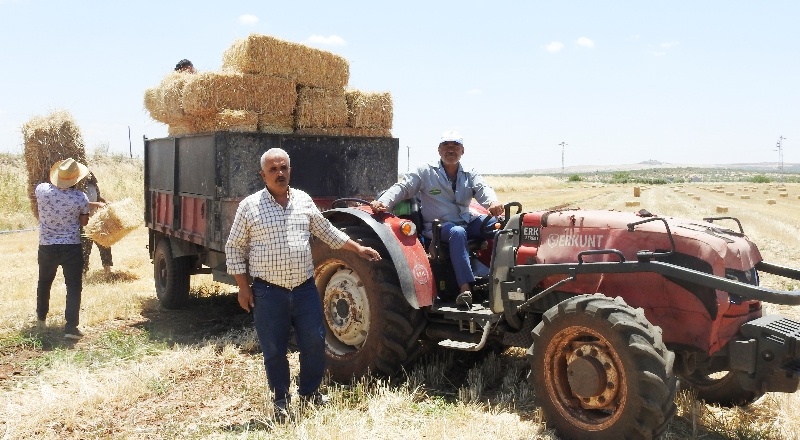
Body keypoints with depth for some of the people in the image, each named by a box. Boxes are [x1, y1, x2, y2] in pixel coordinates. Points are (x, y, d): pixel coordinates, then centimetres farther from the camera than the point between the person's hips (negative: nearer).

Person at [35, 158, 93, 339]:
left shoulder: (41, 190, -9)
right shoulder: (80, 197, -14)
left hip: (46, 247, 3)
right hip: (71, 248, -3)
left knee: (44, 282, 24)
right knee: (73, 287, 1)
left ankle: (41, 317, 40)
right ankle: (71, 326, -6)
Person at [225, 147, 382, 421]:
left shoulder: (304, 201, 8)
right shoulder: (249, 206, -3)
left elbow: (327, 231, 18)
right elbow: (234, 248, 1)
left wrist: (358, 248, 17)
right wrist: (243, 288, -3)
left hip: (305, 288, 3)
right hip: (268, 291, -3)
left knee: (314, 342, 6)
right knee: (274, 350, 5)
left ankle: (309, 393, 29)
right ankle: (280, 401, 25)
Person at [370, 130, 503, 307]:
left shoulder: (470, 175, 13)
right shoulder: (426, 172, 5)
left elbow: (483, 189, -6)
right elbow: (402, 188, -2)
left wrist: (493, 203, -32)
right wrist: (383, 202, -23)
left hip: (467, 221, 4)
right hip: (438, 225, -4)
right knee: (457, 233, -39)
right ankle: (465, 288, -46)